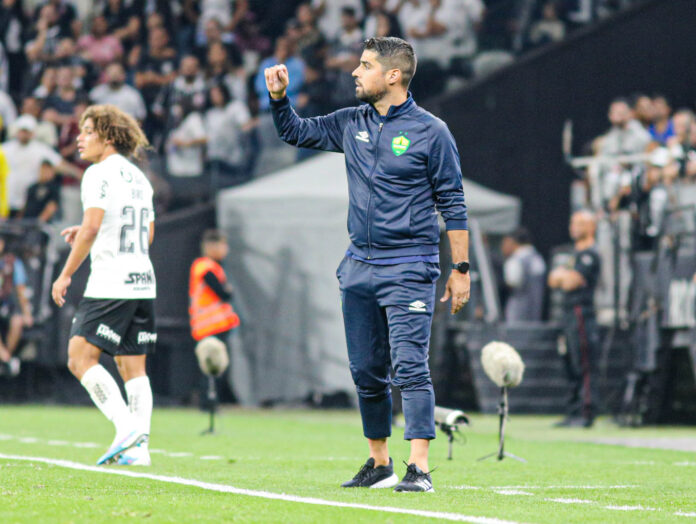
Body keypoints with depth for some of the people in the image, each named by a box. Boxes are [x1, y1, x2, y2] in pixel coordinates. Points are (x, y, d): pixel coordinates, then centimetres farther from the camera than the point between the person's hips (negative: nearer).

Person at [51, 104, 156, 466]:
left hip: (110, 284, -8)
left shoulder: (100, 173, -7)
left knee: (80, 358, -7)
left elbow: (91, 227, -17)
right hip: (143, 283, 8)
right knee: (133, 367, 7)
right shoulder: (138, 177, 18)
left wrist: (65, 275, -12)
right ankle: (138, 447, 0)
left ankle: (126, 427, -19)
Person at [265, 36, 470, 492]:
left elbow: (453, 204, -3)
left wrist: (462, 269, -6)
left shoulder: (430, 132, -5)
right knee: (366, 371, 9)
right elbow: (295, 132, 24)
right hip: (359, 266, 6)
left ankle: (420, 468, -18)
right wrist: (279, 96, 5)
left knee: (410, 366, -15)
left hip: (408, 268, -6)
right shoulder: (352, 124, 10)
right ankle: (379, 464, 21)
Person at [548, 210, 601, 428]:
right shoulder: (576, 254, 21)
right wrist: (562, 275, -3)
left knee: (584, 367, -11)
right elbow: (553, 281, 18)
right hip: (569, 314, 10)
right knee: (571, 367, 11)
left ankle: (586, 414, -14)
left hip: (582, 313, -10)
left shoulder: (590, 255, -9)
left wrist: (561, 274, 2)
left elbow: (570, 282, -18)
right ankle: (574, 412, 15)